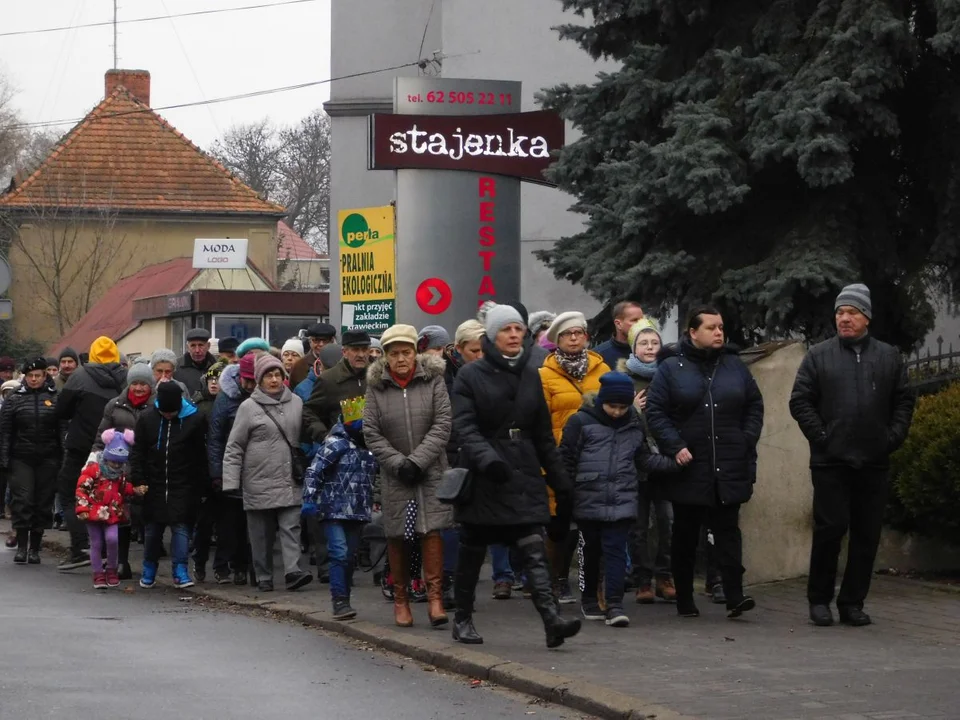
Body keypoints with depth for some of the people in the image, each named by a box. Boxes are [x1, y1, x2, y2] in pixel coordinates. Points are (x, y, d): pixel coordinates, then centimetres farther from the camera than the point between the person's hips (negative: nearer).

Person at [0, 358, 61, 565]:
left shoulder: (55, 399, 4)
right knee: (22, 501, -8)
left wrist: (63, 458, -2)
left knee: (43, 502, 3)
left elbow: (62, 430, 3)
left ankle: (35, 548, 13)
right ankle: (21, 546, -2)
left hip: (47, 460, 1)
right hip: (21, 459, 0)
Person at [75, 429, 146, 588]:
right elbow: (81, 488, -11)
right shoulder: (93, 468, -11)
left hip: (113, 513, 3)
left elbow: (124, 488, 22)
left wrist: (136, 490, 3)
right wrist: (83, 508, -16)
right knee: (96, 543, 3)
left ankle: (112, 570, 3)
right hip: (94, 512, -3)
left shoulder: (122, 473, 6)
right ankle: (98, 574, 15)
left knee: (112, 538, -16)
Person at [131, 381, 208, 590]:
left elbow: (200, 455, 2)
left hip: (183, 486, -2)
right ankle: (149, 571, 21)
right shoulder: (146, 419, 0)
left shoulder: (194, 420, -4)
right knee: (152, 528, 8)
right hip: (154, 485, 2)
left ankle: (180, 571, -4)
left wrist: (200, 486, 0)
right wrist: (138, 480, -4)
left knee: (181, 526, -7)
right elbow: (137, 452, 5)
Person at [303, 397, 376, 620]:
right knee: (339, 554, -14)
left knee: (350, 557, 9)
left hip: (358, 513, 7)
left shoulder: (370, 449, 12)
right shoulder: (336, 444, -9)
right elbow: (314, 471, -13)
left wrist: (371, 507, 25)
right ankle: (340, 601, -13)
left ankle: (343, 601, 17)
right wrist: (309, 499, -19)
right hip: (334, 510, -7)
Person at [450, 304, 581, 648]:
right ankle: (463, 619, 21)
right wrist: (487, 458, -30)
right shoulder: (470, 376, -2)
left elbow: (543, 433, 15)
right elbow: (465, 427, -13)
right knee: (472, 551, 7)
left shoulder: (530, 375, 12)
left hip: (524, 475, 3)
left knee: (534, 549, -10)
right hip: (483, 477, -3)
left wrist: (559, 481, 13)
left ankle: (552, 620, -22)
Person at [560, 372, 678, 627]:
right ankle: (589, 598, 27)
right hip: (588, 499, -1)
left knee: (615, 550, -7)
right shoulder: (581, 421, -4)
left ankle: (615, 604, -10)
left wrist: (673, 462, 0)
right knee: (591, 550, 12)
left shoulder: (634, 425, 8)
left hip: (621, 501, 1)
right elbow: (567, 458, -1)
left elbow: (644, 459, 14)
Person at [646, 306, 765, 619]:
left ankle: (735, 595, -11)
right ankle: (684, 601, 13)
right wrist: (675, 447, -13)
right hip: (689, 467, -1)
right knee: (686, 535, 6)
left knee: (727, 529, -5)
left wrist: (747, 440, 3)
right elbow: (654, 411, -3)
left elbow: (755, 405, 16)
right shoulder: (671, 367, 0)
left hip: (730, 469, 1)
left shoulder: (735, 366, 9)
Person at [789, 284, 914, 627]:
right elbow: (800, 401, 1)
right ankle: (819, 599, 9)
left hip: (874, 463, 2)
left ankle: (853, 602, 11)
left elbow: (904, 402, 10)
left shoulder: (889, 357, 10)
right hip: (831, 462, -2)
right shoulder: (819, 356, 4)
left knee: (867, 535, 3)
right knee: (830, 528, -4)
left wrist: (893, 437, -2)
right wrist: (819, 436, -7)